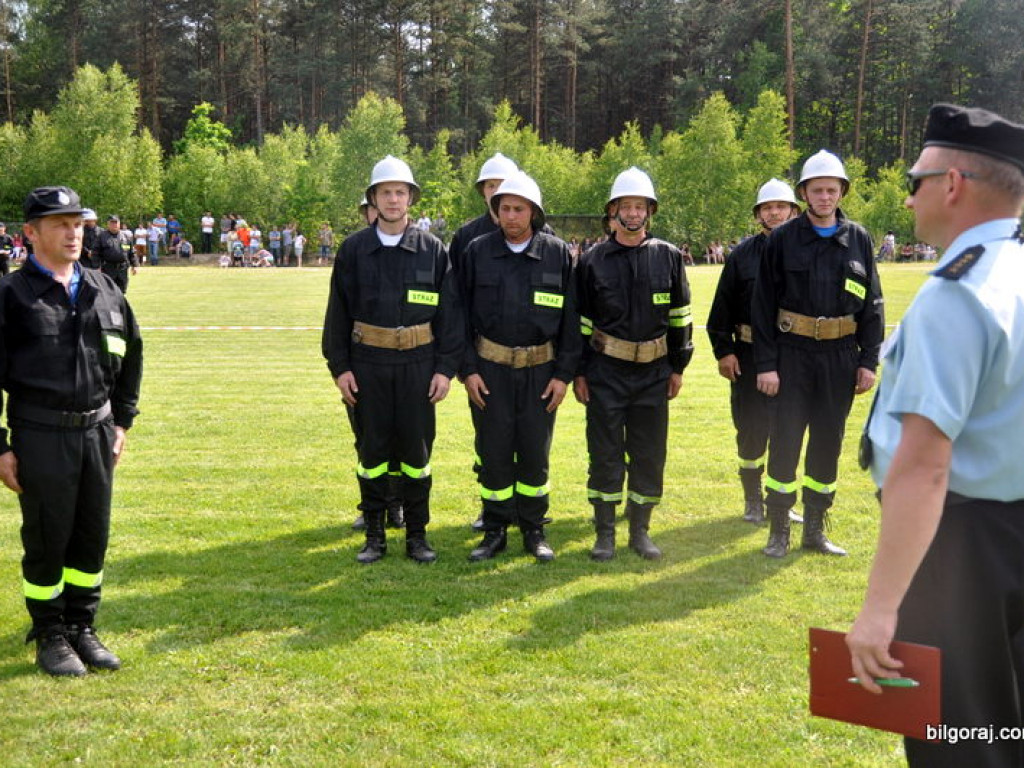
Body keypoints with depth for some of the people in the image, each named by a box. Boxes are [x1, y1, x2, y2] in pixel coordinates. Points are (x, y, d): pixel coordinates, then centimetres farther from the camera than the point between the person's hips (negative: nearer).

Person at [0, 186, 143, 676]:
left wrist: (121, 422, 14)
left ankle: (83, 628, 27)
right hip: (41, 435, -5)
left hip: (97, 431, 5)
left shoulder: (104, 290, 8)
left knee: (93, 536, 11)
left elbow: (131, 356, 19)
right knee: (46, 539, 5)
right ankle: (50, 637, 20)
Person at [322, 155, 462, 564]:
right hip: (367, 363, 1)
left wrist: (446, 368, -3)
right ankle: (374, 535, 18)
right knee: (372, 449, 7)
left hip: (418, 363, 0)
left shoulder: (433, 250, 2)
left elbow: (449, 312, 2)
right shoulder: (353, 249, 3)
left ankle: (416, 535, 16)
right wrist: (339, 366, -1)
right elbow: (338, 311, 5)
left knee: (416, 449, 5)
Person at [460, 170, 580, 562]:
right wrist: (467, 369, -3)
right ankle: (495, 531, 17)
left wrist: (563, 374, -2)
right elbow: (463, 315, 3)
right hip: (490, 369, 0)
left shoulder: (558, 253, 0)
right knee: (493, 453, 3)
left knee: (535, 453, 6)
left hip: (540, 370, 0)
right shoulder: (477, 251, 1)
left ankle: (533, 530, 21)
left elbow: (570, 319, 2)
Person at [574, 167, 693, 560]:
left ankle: (640, 530, 20)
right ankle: (605, 533, 14)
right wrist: (578, 373, 0)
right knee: (605, 453, 2)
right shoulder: (592, 260, 0)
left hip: (653, 371, 2)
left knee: (649, 454, 7)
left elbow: (680, 316, 9)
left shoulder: (668, 257, 4)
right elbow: (579, 320, 3)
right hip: (605, 371, -1)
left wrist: (678, 367, 7)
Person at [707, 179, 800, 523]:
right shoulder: (743, 254, 3)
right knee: (751, 430, 4)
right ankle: (753, 500, 20)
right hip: (749, 353, 0)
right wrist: (723, 350, -1)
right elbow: (722, 306, 4)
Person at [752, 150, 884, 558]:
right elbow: (763, 305, -2)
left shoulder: (859, 239, 6)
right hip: (793, 355, -2)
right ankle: (778, 531, 10)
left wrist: (869, 360, 2)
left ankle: (815, 529, 21)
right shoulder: (783, 239, -1)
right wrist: (765, 363, -7)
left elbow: (872, 304, 9)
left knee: (828, 443, 9)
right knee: (785, 443, -1)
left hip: (841, 356, 3)